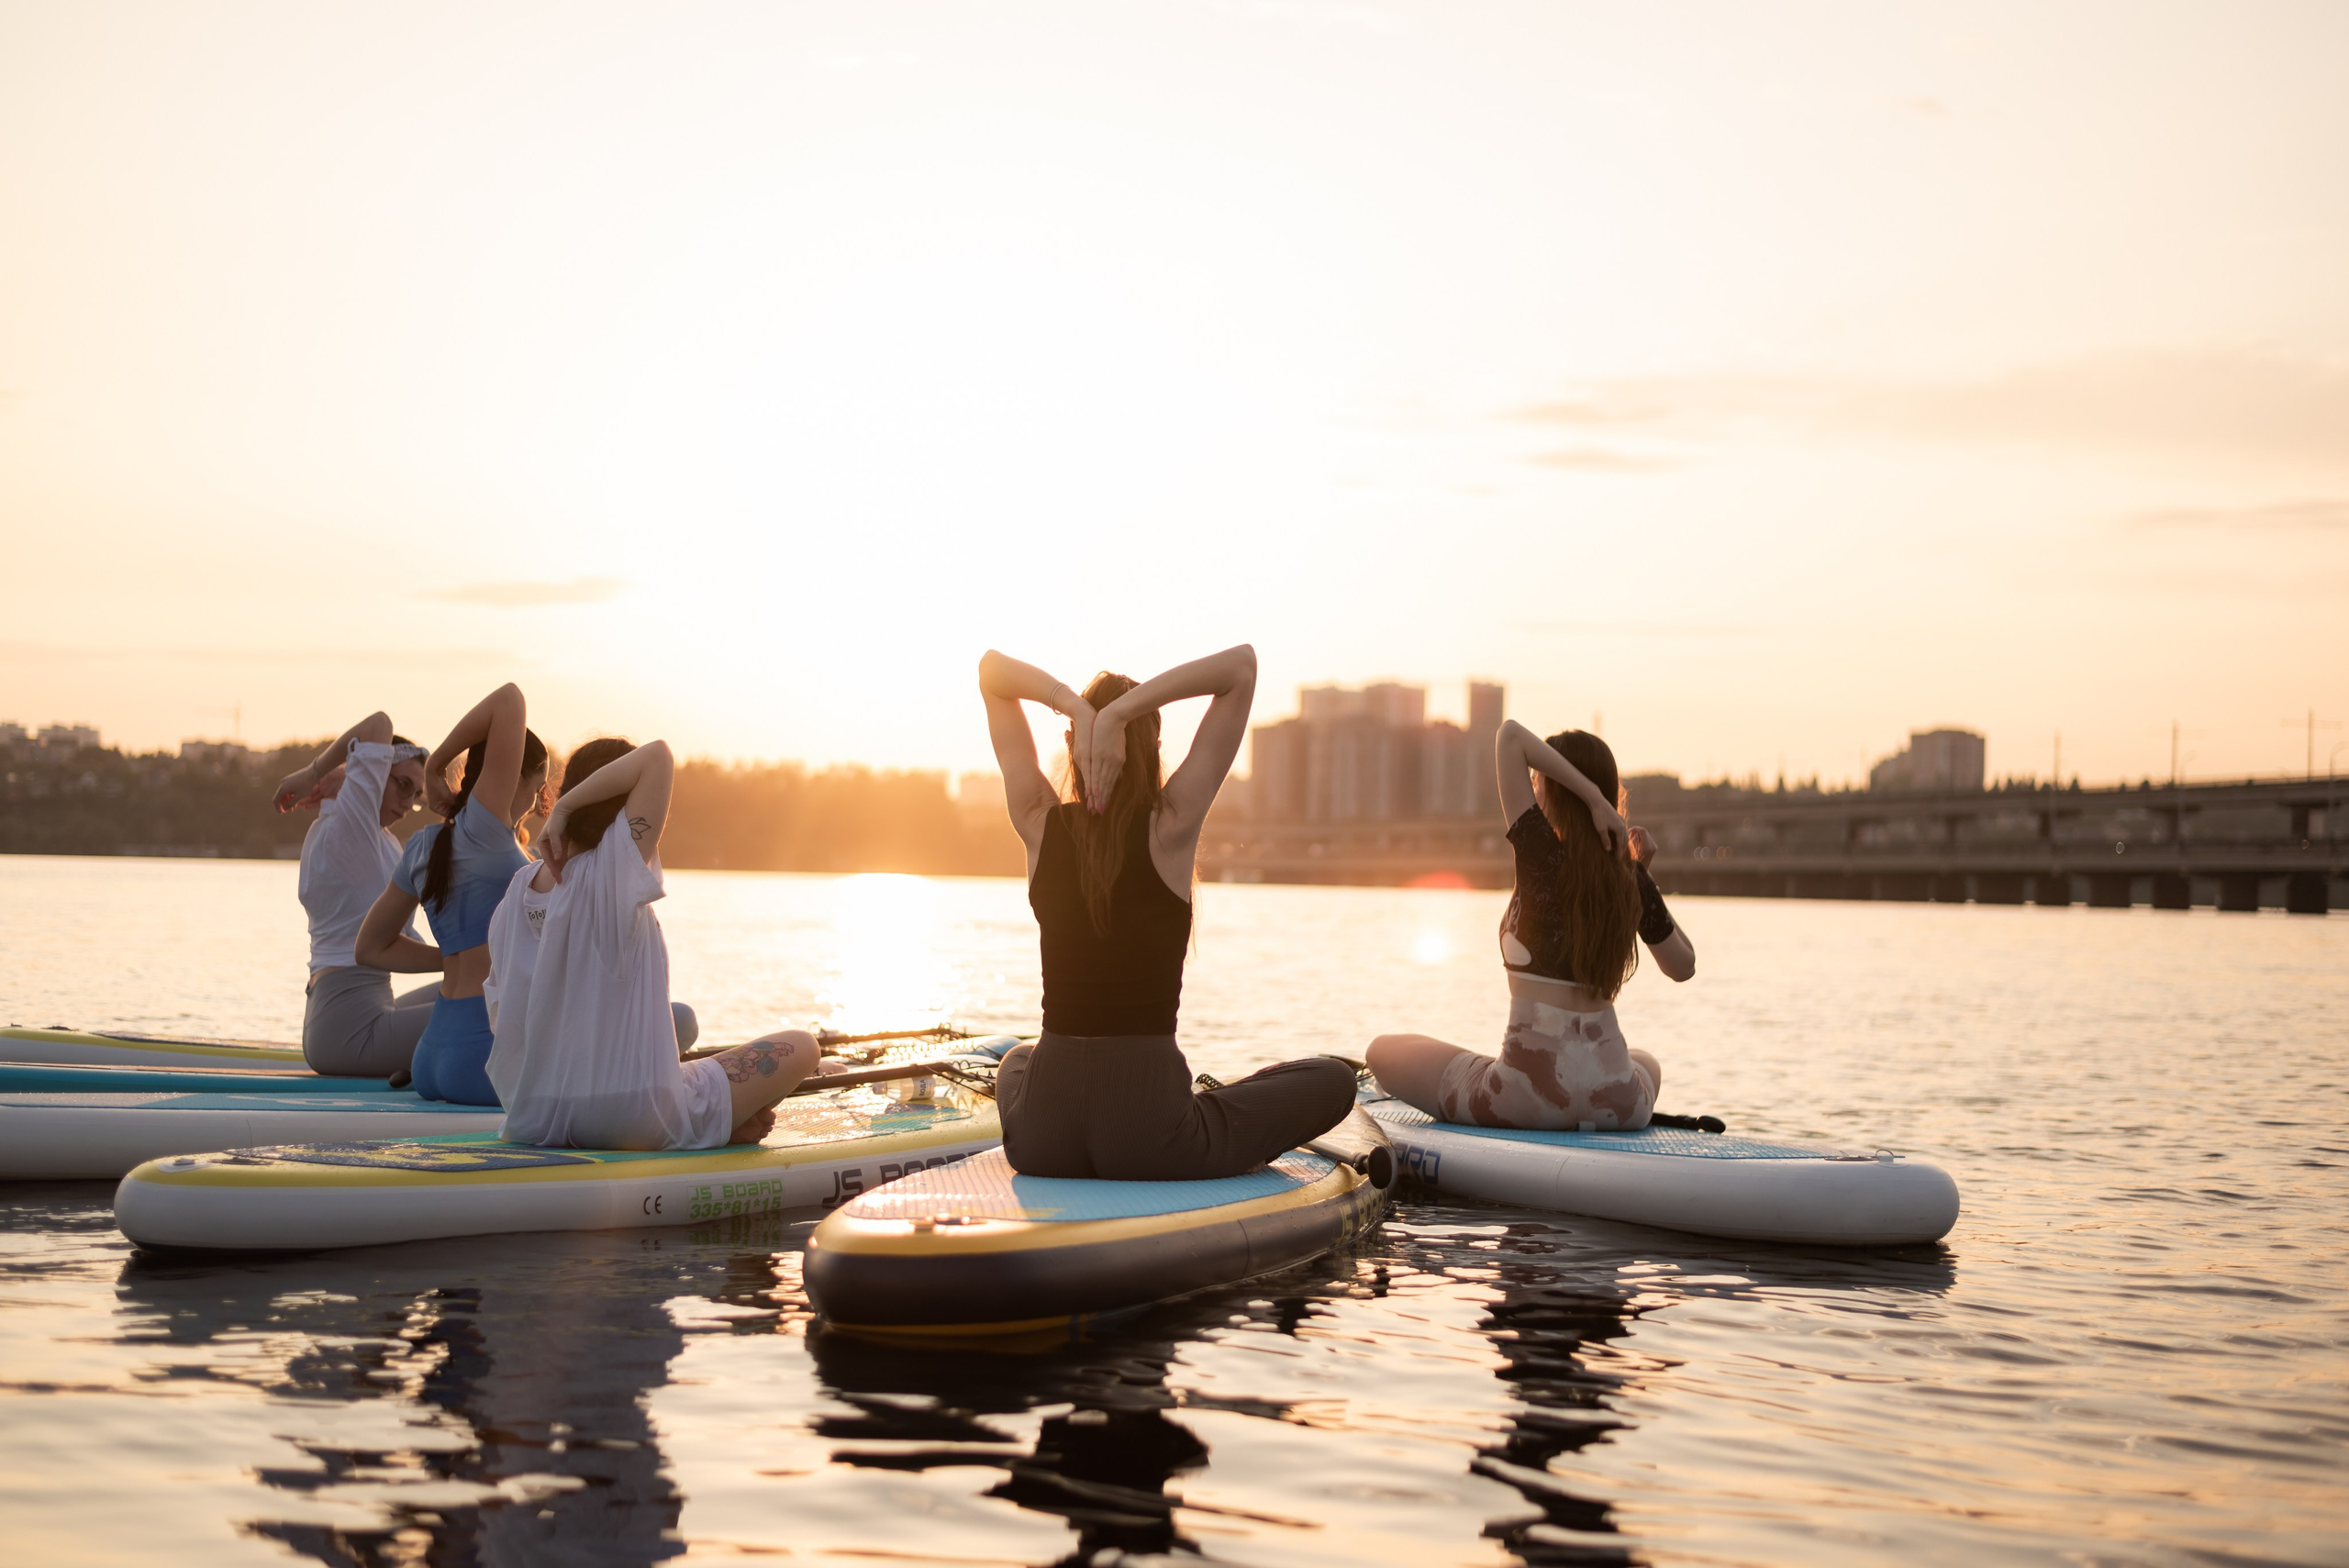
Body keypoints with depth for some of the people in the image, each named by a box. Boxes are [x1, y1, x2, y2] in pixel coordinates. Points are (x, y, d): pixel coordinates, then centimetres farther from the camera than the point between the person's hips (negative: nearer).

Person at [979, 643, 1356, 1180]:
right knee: (1333, 1078, 17)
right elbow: (1241, 665, -8)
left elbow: (992, 670, 9)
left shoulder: (1040, 824, -1)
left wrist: (1073, 705, -10)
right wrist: (1120, 712, -16)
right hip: (1148, 1135, -3)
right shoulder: (1170, 827, -9)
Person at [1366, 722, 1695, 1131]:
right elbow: (1683, 966, 17)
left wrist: (1593, 798, -15)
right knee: (1647, 1065, 43)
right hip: (1616, 1102, 4)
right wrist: (1642, 874, 13)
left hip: (1530, 1095, -4)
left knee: (1384, 1051, 18)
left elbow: (1511, 734, -13)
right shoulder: (1631, 882, 0)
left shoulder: (1544, 859, -12)